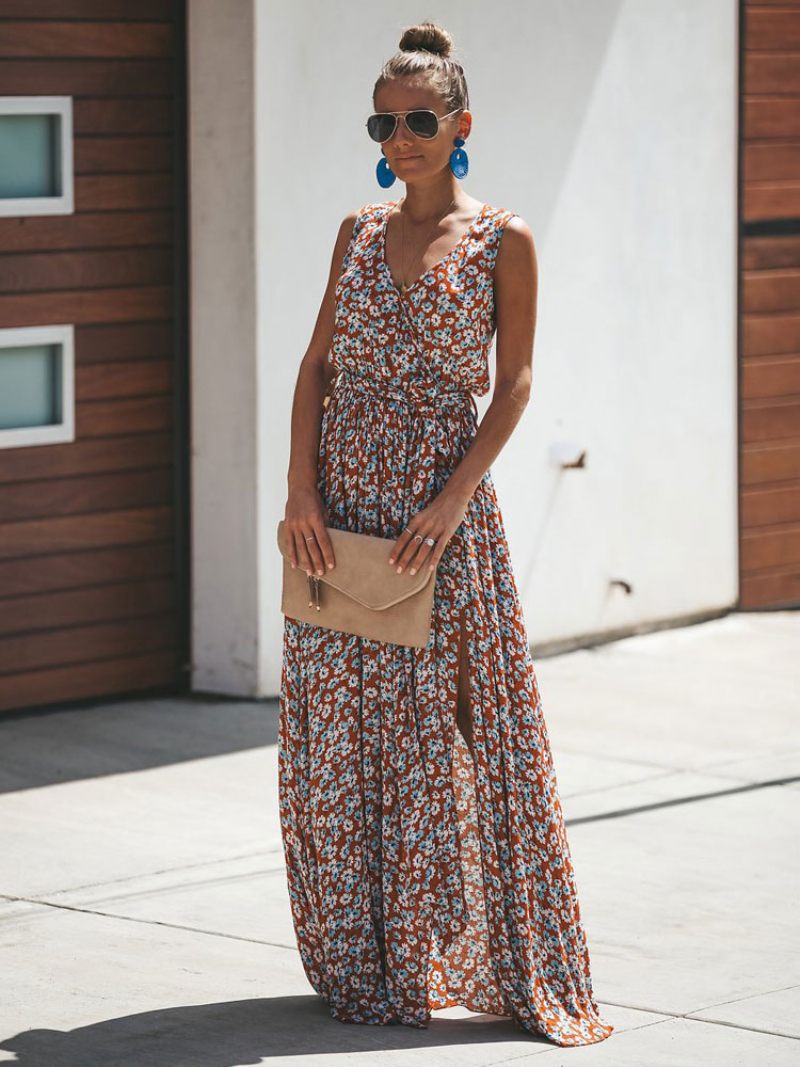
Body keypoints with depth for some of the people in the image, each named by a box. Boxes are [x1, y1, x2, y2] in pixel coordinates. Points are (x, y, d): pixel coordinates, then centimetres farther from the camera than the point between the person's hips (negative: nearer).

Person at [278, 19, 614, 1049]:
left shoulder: (502, 239, -1)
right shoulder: (359, 232, 10)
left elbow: (513, 383, -3)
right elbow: (317, 363, 7)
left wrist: (453, 500, -14)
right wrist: (300, 487, -6)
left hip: (443, 505, -4)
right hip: (340, 503, 4)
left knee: (445, 731, -2)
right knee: (334, 734, 4)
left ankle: (471, 959, 10)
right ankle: (361, 964, 15)